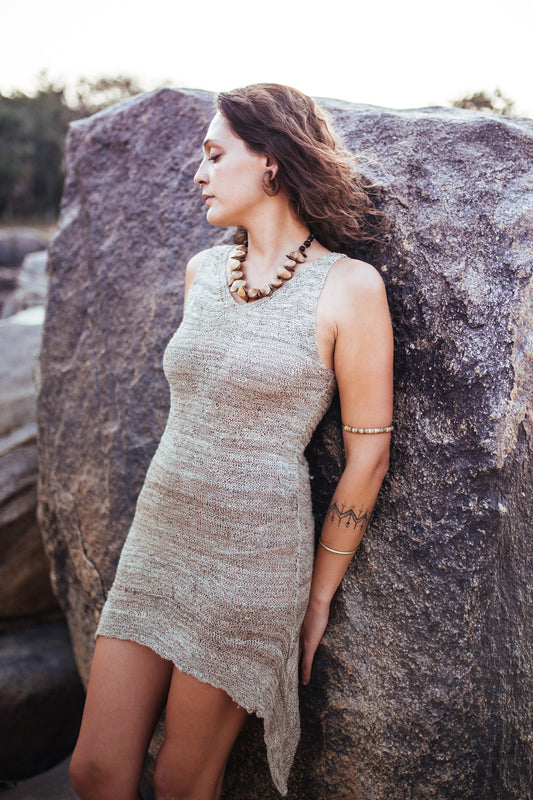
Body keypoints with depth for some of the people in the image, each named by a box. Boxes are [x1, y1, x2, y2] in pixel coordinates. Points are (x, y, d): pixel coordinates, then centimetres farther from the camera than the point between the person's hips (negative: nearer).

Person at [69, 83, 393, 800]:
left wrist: (318, 594, -2)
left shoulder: (349, 286, -10)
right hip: (157, 544, 5)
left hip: (255, 559, -5)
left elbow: (367, 454, -7)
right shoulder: (202, 271, 7)